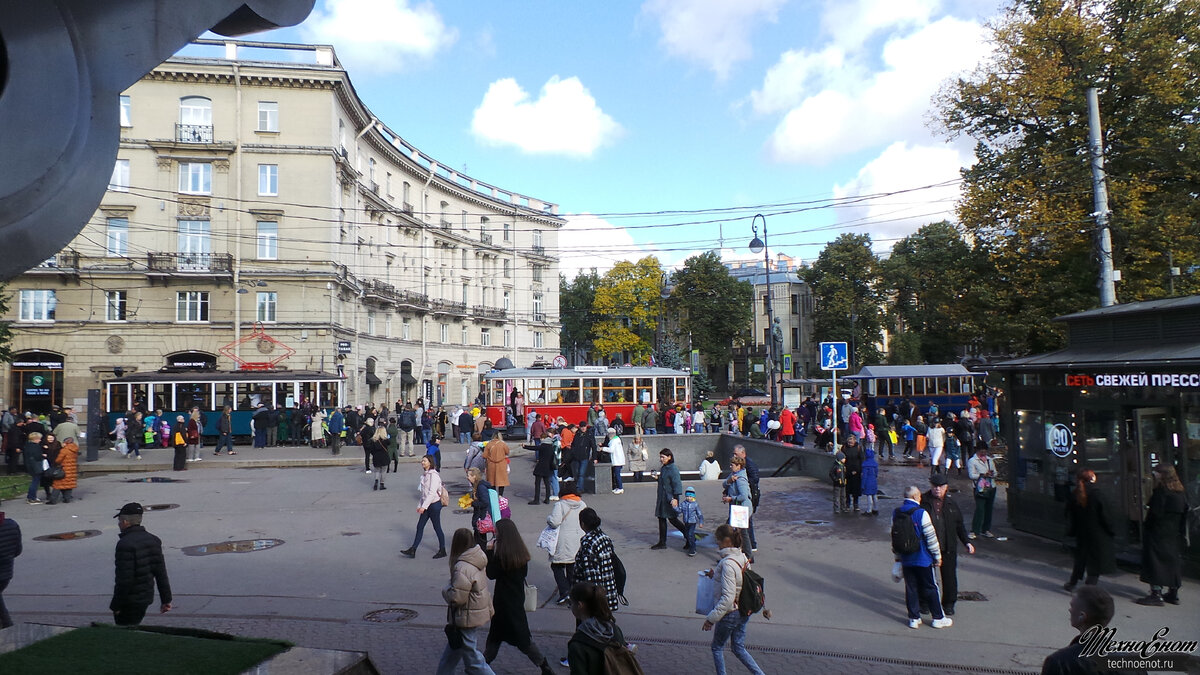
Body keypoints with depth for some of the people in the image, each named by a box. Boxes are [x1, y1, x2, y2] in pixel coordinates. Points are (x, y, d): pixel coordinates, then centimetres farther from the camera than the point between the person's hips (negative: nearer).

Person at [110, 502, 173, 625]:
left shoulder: (125, 544, -19)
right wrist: (166, 600, 11)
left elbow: (124, 579, -20)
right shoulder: (153, 540, 6)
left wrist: (115, 605, -10)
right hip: (147, 597, 8)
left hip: (129, 601, -8)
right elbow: (161, 573, 7)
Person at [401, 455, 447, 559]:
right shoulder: (425, 475, 10)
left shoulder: (434, 475, -17)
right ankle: (412, 550, 11)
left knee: (437, 527, 3)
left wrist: (424, 506, -23)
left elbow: (432, 493, -22)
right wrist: (419, 505, 13)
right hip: (427, 505, 9)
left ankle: (442, 550, 16)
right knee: (420, 526, 8)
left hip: (434, 504, -9)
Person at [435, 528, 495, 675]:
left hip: (467, 618, -9)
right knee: (452, 650, 25)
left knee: (471, 656, 3)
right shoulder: (478, 562, 0)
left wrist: (446, 590, -7)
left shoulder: (462, 568, -28)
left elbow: (456, 598, -24)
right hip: (478, 612, 9)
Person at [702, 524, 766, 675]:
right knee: (739, 648, 20)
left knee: (717, 647, 15)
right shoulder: (742, 557, 0)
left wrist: (711, 618, -21)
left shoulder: (727, 563, -26)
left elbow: (727, 598, -28)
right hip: (743, 612, 8)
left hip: (729, 613, -8)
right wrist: (715, 575, 13)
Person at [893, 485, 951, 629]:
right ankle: (938, 618, 19)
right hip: (923, 558, -5)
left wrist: (898, 557, 17)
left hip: (906, 559, 5)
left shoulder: (896, 513, 2)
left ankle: (914, 619, 16)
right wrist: (938, 555, -1)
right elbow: (931, 537, -13)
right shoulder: (921, 513, -16)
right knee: (931, 588, 9)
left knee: (911, 588, 11)